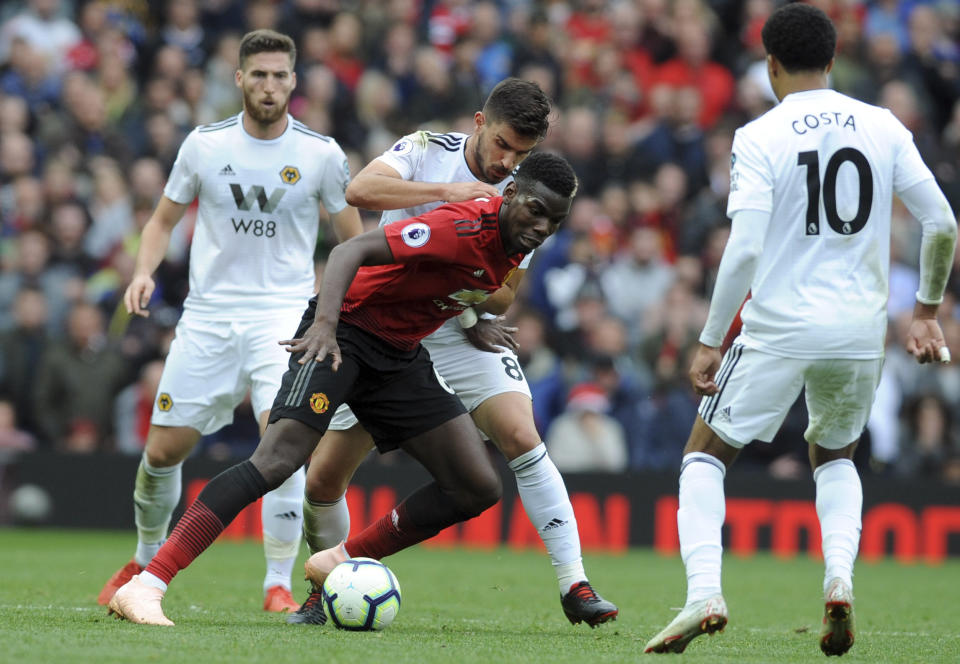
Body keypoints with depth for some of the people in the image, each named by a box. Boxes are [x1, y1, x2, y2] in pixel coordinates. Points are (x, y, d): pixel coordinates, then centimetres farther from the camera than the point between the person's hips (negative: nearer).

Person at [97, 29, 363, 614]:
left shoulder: (320, 154, -2)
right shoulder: (205, 145, 2)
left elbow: (355, 241, 8)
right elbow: (165, 220, 14)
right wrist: (145, 272, -4)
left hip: (283, 313, -2)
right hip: (208, 313, 2)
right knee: (165, 448, 3)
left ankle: (280, 583, -18)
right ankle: (146, 561, 30)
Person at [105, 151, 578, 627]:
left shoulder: (515, 241, 1)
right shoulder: (467, 226, -25)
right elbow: (353, 249, -32)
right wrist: (325, 323, -44)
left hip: (400, 355, 9)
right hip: (342, 335, -8)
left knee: (478, 488, -1)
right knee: (277, 460, -26)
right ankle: (144, 587, -30)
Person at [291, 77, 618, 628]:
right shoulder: (427, 151, -10)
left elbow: (504, 296, -3)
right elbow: (360, 190, -28)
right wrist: (450, 190, -34)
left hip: (463, 335, 0)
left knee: (522, 438, -23)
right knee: (323, 480, -2)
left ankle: (575, 586, -20)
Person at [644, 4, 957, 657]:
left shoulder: (759, 138, -7)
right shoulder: (883, 127, 4)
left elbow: (744, 251, -15)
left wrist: (710, 342, -7)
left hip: (779, 331, -4)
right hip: (862, 333, 4)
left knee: (705, 455, 12)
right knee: (835, 457, 27)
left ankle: (704, 591, -9)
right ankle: (839, 577, 1)